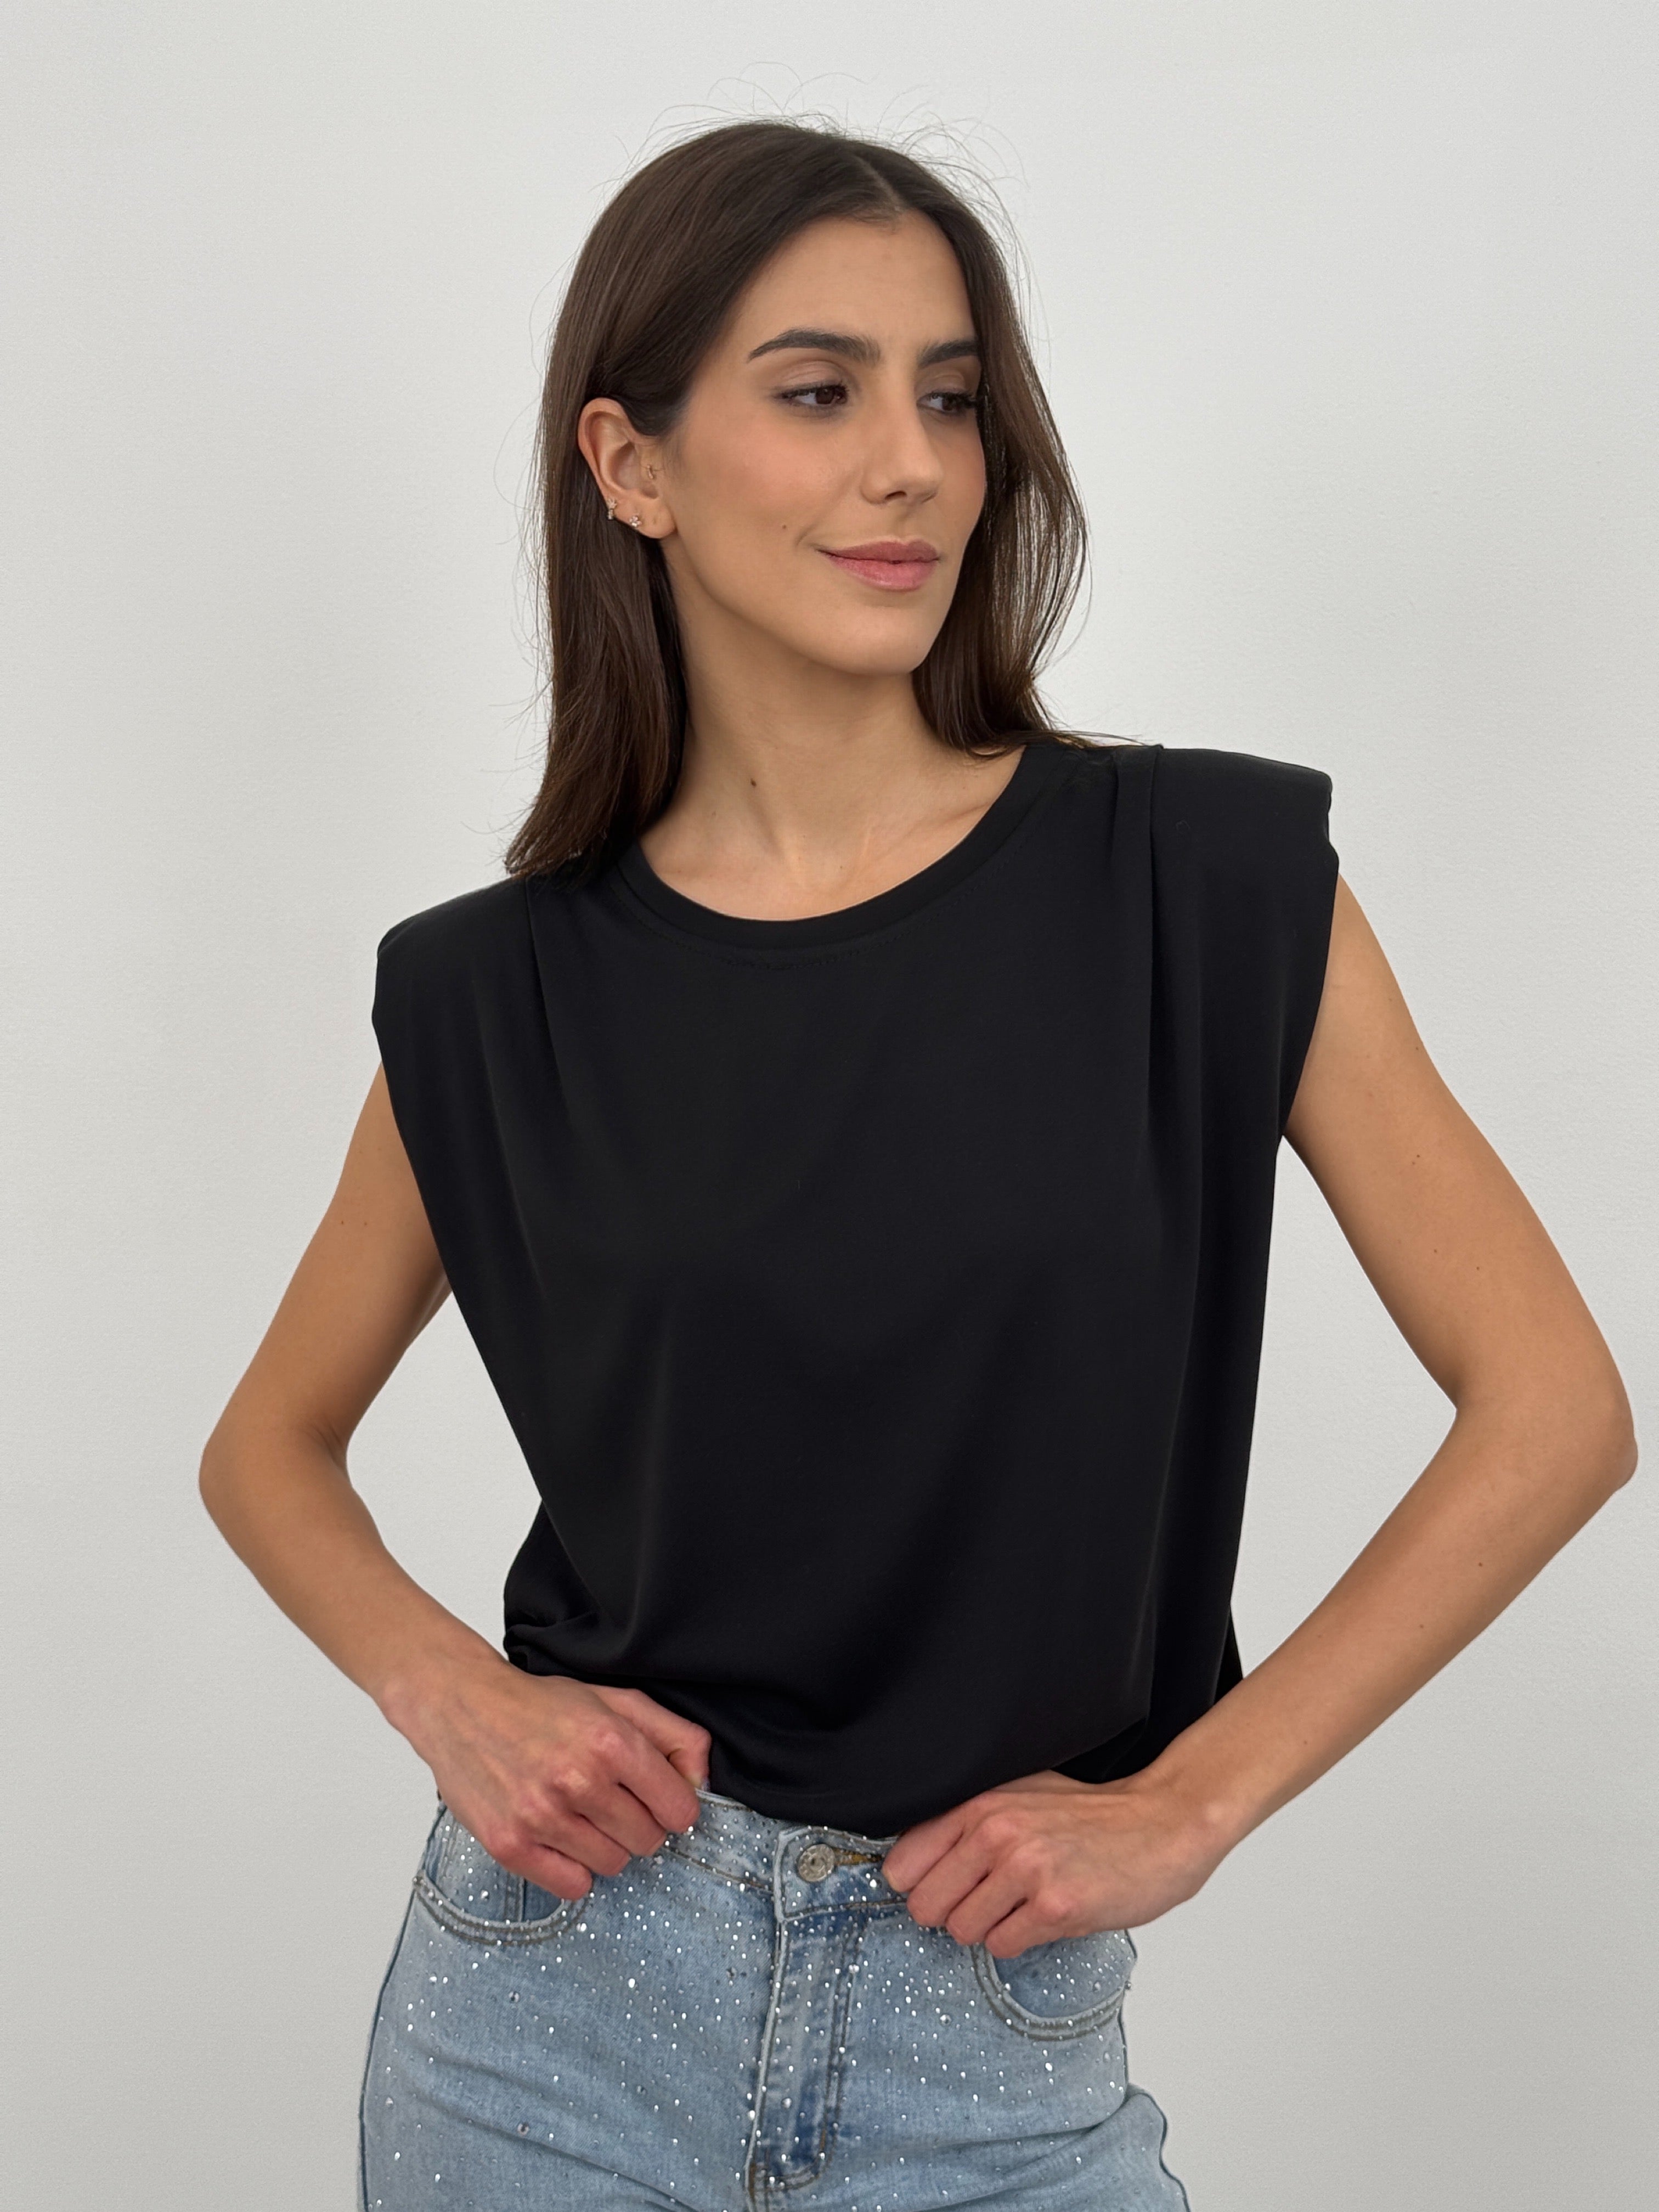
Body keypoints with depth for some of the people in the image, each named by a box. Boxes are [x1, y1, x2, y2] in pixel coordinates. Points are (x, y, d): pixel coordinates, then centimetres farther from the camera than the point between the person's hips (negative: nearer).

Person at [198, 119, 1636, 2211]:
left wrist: (1182, 1803, -8)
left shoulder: (1212, 881, -9)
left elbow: (1553, 1410, -6)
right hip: (559, 1983, 2)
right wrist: (454, 1700, -7)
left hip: (994, 2037, -1)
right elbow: (268, 1447, 10)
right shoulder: (495, 991, -4)